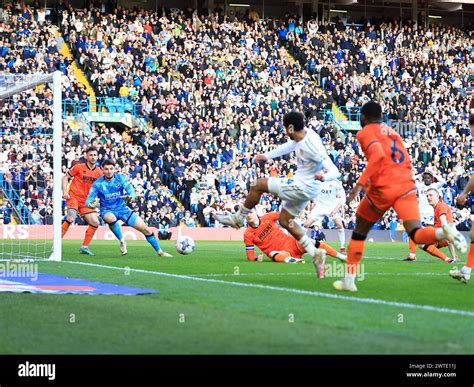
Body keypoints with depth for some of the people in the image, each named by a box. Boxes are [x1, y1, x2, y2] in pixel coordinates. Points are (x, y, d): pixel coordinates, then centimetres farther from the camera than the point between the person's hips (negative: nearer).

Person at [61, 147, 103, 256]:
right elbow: (65, 178, 2)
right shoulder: (79, 167, -5)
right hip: (73, 197, -5)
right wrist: (65, 192, -10)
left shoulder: (99, 172, 5)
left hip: (86, 201, 5)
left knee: (95, 223, -3)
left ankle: (84, 247, 12)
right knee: (71, 218, -28)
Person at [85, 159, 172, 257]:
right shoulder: (98, 184, -13)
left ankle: (160, 251, 16)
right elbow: (89, 200, -15)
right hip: (107, 211, -2)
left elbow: (131, 191, -16)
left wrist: (130, 197, -40)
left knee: (145, 229, -2)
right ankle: (122, 241, -17)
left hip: (122, 208, 2)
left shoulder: (120, 178, -9)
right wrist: (91, 204, -40)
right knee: (111, 218, -41)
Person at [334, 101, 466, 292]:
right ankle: (443, 232, -40)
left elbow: (377, 156, -15)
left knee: (360, 231, 16)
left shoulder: (366, 132, 4)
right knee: (417, 235, -7)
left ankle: (349, 279, 18)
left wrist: (361, 183, -17)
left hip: (383, 189, -5)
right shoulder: (392, 133, 26)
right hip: (406, 186, 5)